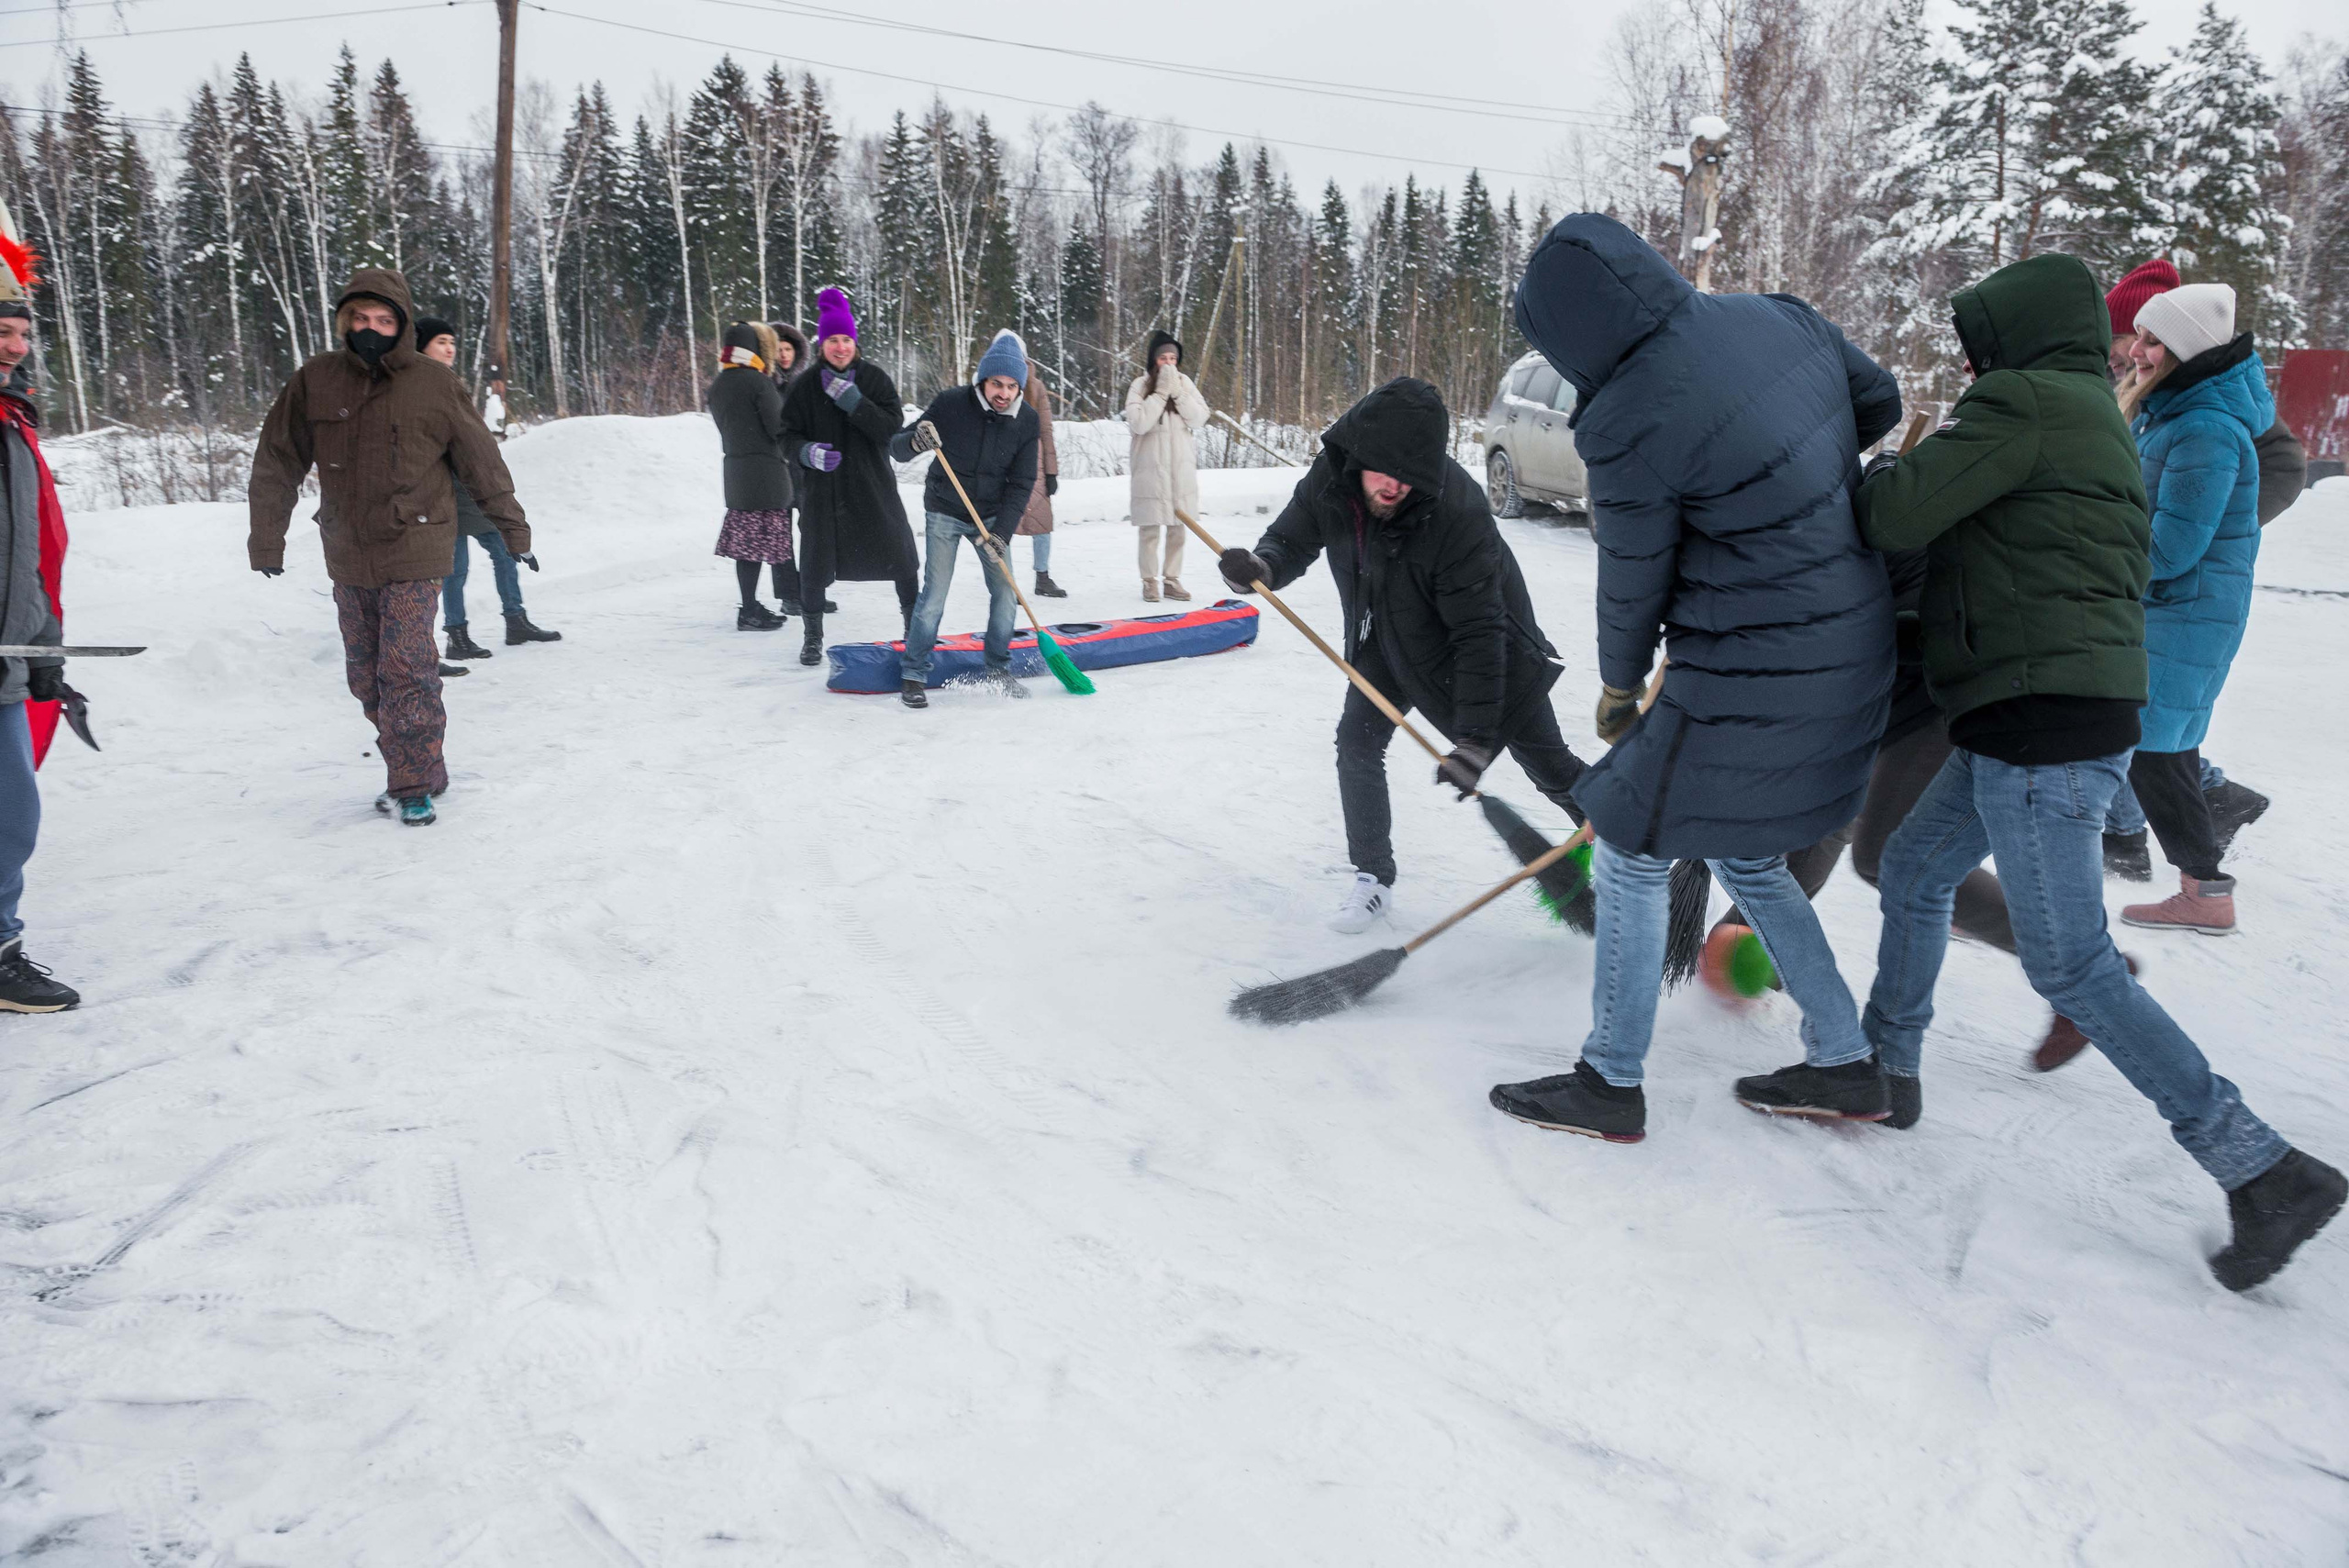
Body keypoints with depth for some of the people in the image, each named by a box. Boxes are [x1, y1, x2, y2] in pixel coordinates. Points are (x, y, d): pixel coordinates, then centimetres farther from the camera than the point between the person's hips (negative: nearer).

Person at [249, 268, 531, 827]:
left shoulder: (433, 384, -5)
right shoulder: (315, 380, 1)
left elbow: (482, 462, 3)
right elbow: (277, 462, 8)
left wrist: (513, 530, 7)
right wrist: (267, 540, 7)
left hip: (413, 555, -4)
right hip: (348, 556, 4)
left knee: (406, 669, -12)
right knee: (367, 676, 10)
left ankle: (416, 782, 0)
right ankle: (411, 772, 24)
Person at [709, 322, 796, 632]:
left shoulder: (717, 387, 11)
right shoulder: (758, 381, -12)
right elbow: (778, 428, -12)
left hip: (734, 470, 8)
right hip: (765, 471, -7)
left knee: (744, 542, 10)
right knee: (760, 543, -4)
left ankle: (750, 606, 15)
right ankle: (750, 612, -4)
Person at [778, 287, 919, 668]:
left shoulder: (875, 378, -1)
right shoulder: (804, 387, -1)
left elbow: (893, 426, -11)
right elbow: (788, 438, 2)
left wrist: (852, 400, -20)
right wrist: (809, 452, -21)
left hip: (873, 483, 0)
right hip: (822, 486, 0)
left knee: (900, 554, 4)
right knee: (815, 564, 1)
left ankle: (915, 623, 25)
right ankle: (812, 635, 20)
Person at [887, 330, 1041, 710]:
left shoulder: (1026, 420, -10)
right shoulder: (951, 404, -18)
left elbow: (1021, 485, -9)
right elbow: (897, 449, -14)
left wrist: (1001, 533, -20)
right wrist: (916, 441, -38)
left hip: (992, 516, 3)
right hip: (944, 513, -3)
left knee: (1006, 593, 0)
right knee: (934, 594, -10)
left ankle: (998, 669, 20)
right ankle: (914, 676, 3)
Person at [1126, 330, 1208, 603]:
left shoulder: (1184, 383, 6)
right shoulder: (1141, 385, -4)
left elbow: (1200, 419, -3)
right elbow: (1138, 422, -16)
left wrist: (1177, 392, -13)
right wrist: (1161, 392, -16)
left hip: (1181, 468, 4)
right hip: (1151, 467, -4)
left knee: (1178, 526, 9)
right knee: (1150, 527, -1)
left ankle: (1171, 580, 18)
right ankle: (1150, 582, 7)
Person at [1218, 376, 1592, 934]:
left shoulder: (1458, 509, -38)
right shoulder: (1331, 477, -24)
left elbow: (1479, 632, -35)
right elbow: (1293, 538, -6)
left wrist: (1474, 738, -37)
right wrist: (1261, 565, -31)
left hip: (1484, 638, -4)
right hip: (1387, 636, 5)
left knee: (1545, 759, 3)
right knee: (1357, 742, -3)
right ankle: (1373, 875, 16)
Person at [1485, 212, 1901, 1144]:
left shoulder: (1627, 422, -21)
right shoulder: (1780, 316, 1)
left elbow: (1633, 584, -9)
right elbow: (1879, 403, 17)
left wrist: (1620, 689, 9)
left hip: (1754, 682, -8)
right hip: (1855, 653, 9)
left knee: (1632, 855, 9)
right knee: (1746, 858, 23)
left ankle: (1611, 1084, 21)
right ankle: (1845, 1065, 31)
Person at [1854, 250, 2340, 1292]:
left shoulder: (2023, 401, -11)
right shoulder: (2094, 415, 20)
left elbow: (1900, 516, -17)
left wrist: (1868, 475, 4)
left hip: (2045, 731, -11)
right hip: (2025, 725, 11)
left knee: (2069, 966, -7)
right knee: (1914, 869, 21)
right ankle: (1886, 1062, 35)